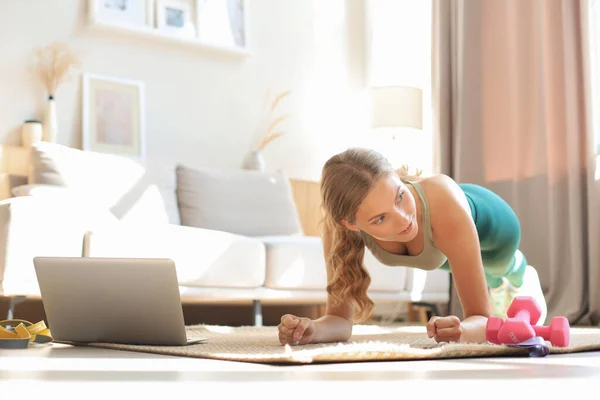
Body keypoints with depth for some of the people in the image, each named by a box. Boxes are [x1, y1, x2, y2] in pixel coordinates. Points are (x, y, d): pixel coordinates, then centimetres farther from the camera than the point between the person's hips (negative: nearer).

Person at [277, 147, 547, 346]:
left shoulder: (443, 203, -50)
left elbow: (482, 319, -43)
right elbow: (340, 319, -34)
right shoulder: (336, 227, -42)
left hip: (488, 220, -2)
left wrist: (462, 330, -65)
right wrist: (312, 329, -56)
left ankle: (520, 276, 56)